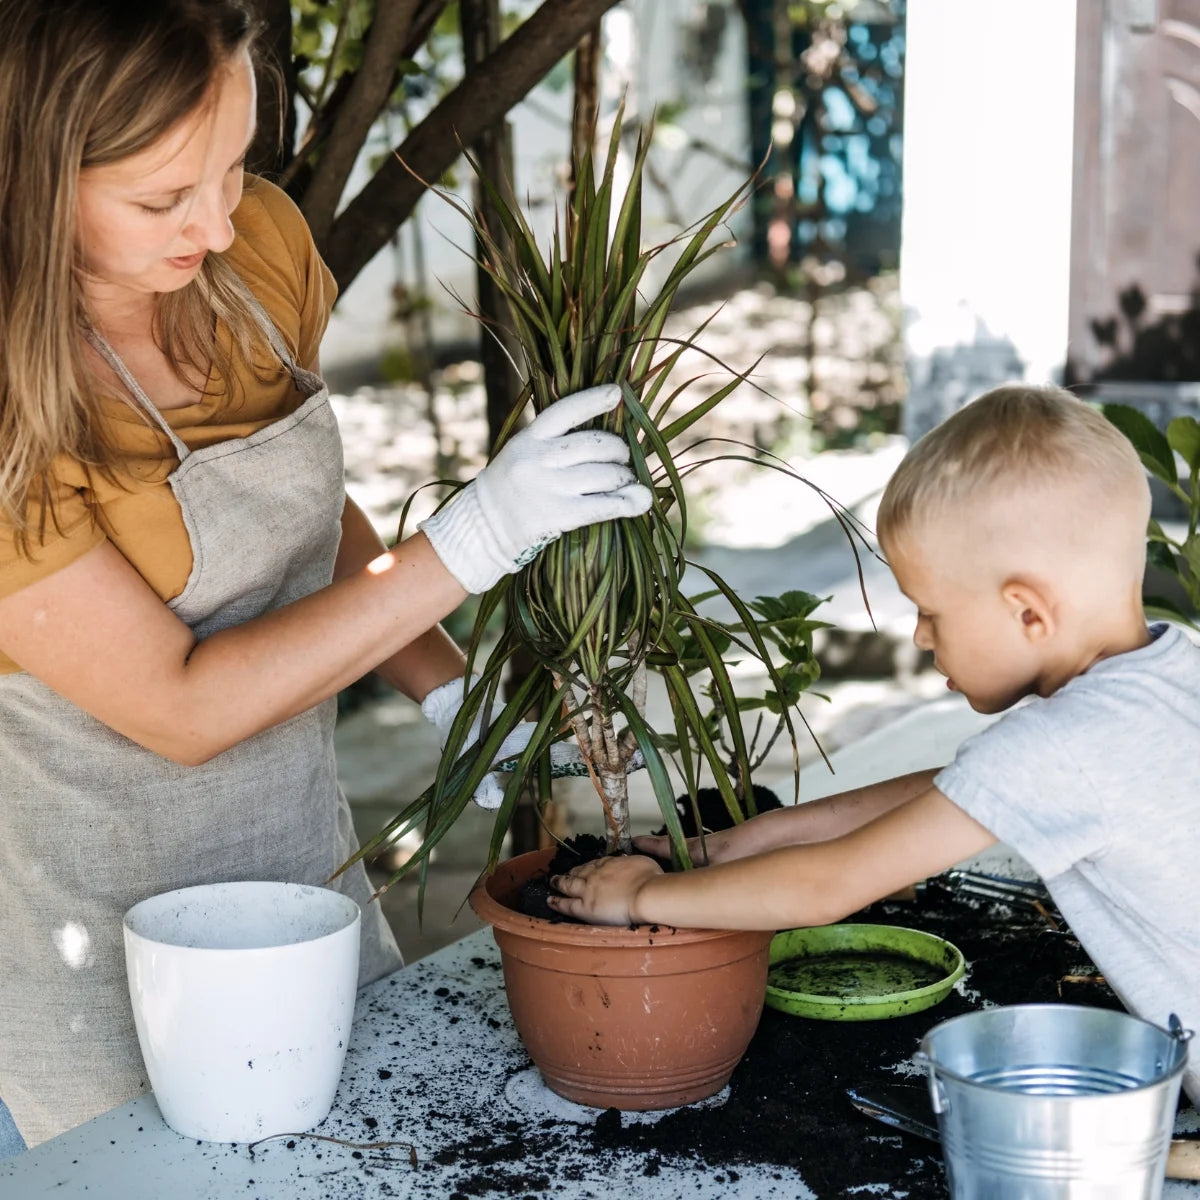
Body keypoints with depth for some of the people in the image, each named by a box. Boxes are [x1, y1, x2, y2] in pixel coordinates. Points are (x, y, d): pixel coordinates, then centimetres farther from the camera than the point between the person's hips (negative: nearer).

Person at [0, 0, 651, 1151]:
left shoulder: (258, 244, -7)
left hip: (304, 863, 6)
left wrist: (458, 694, -3)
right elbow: (179, 705, -23)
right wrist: (472, 538, -27)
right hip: (98, 932, -6)